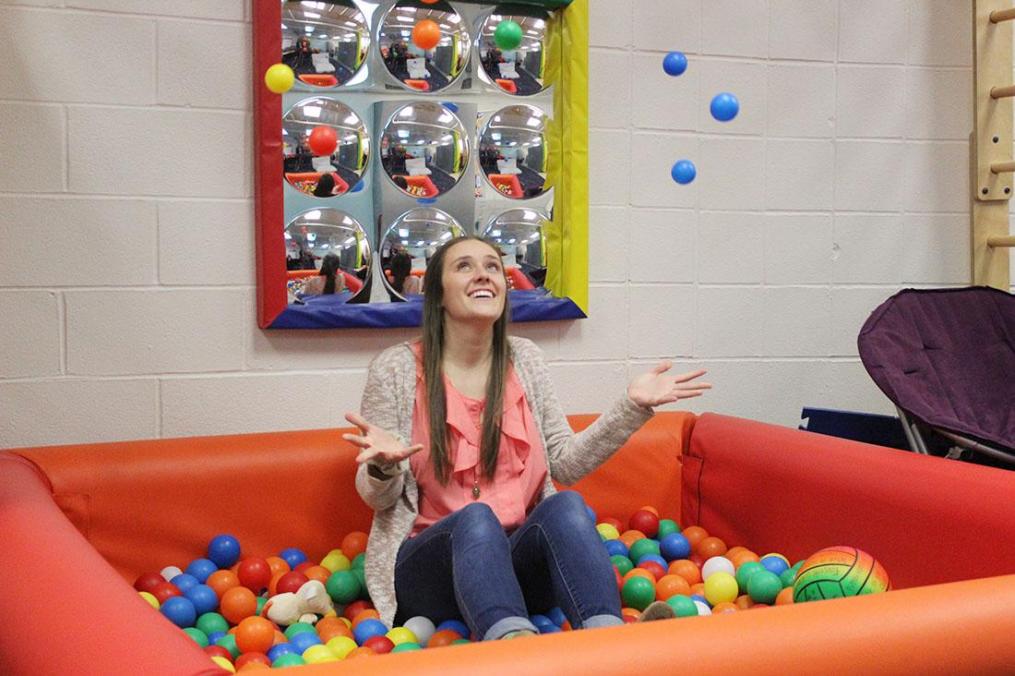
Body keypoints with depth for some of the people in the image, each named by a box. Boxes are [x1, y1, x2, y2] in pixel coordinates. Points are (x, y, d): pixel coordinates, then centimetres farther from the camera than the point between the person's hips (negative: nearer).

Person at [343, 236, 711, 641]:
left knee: (565, 505, -29)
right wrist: (383, 467, -23)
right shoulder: (396, 369, -1)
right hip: (434, 558, -2)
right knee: (475, 518, -35)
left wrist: (631, 406, 1)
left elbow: (564, 463, 10)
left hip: (520, 557, 3)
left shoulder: (523, 360, 10)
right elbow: (380, 499, 1)